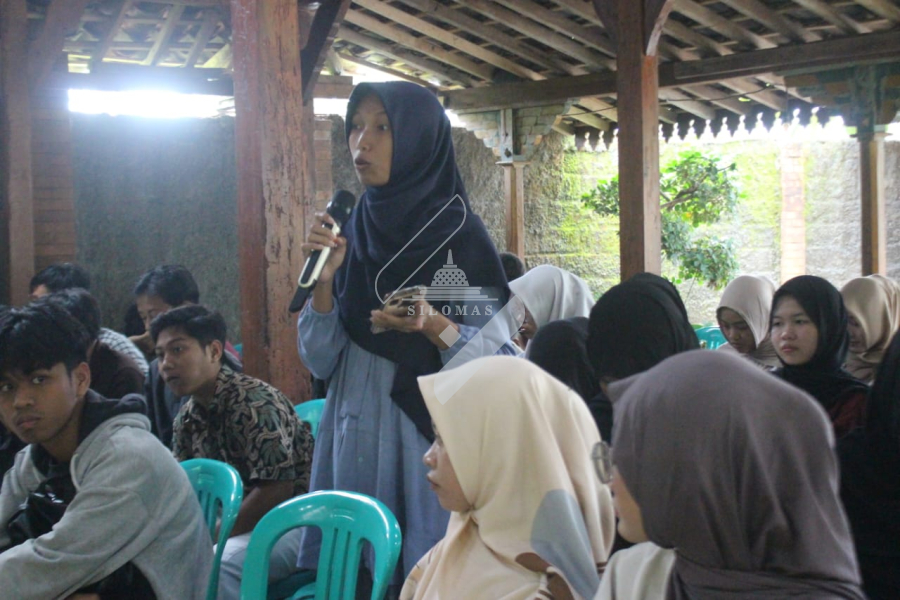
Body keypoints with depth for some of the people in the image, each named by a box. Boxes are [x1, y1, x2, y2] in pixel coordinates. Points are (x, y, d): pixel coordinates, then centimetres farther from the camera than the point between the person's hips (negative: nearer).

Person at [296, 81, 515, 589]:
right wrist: (324, 280, -10)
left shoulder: (460, 234, -7)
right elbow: (321, 362, 3)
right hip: (355, 441, 5)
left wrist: (435, 327, -23)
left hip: (431, 442, -4)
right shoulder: (352, 231, 7)